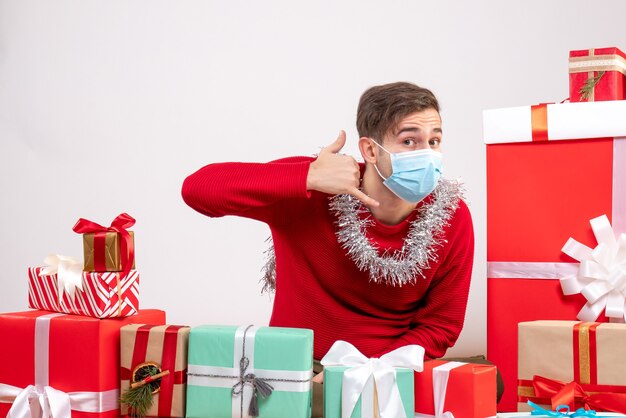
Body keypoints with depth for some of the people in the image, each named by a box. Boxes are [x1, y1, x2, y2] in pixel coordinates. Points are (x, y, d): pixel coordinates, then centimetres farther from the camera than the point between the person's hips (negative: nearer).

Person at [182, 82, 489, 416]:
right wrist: (309, 177, -32)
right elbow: (197, 188, -25)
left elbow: (440, 325, -2)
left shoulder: (452, 217, -10)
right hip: (299, 367, -3)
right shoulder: (313, 191, -16)